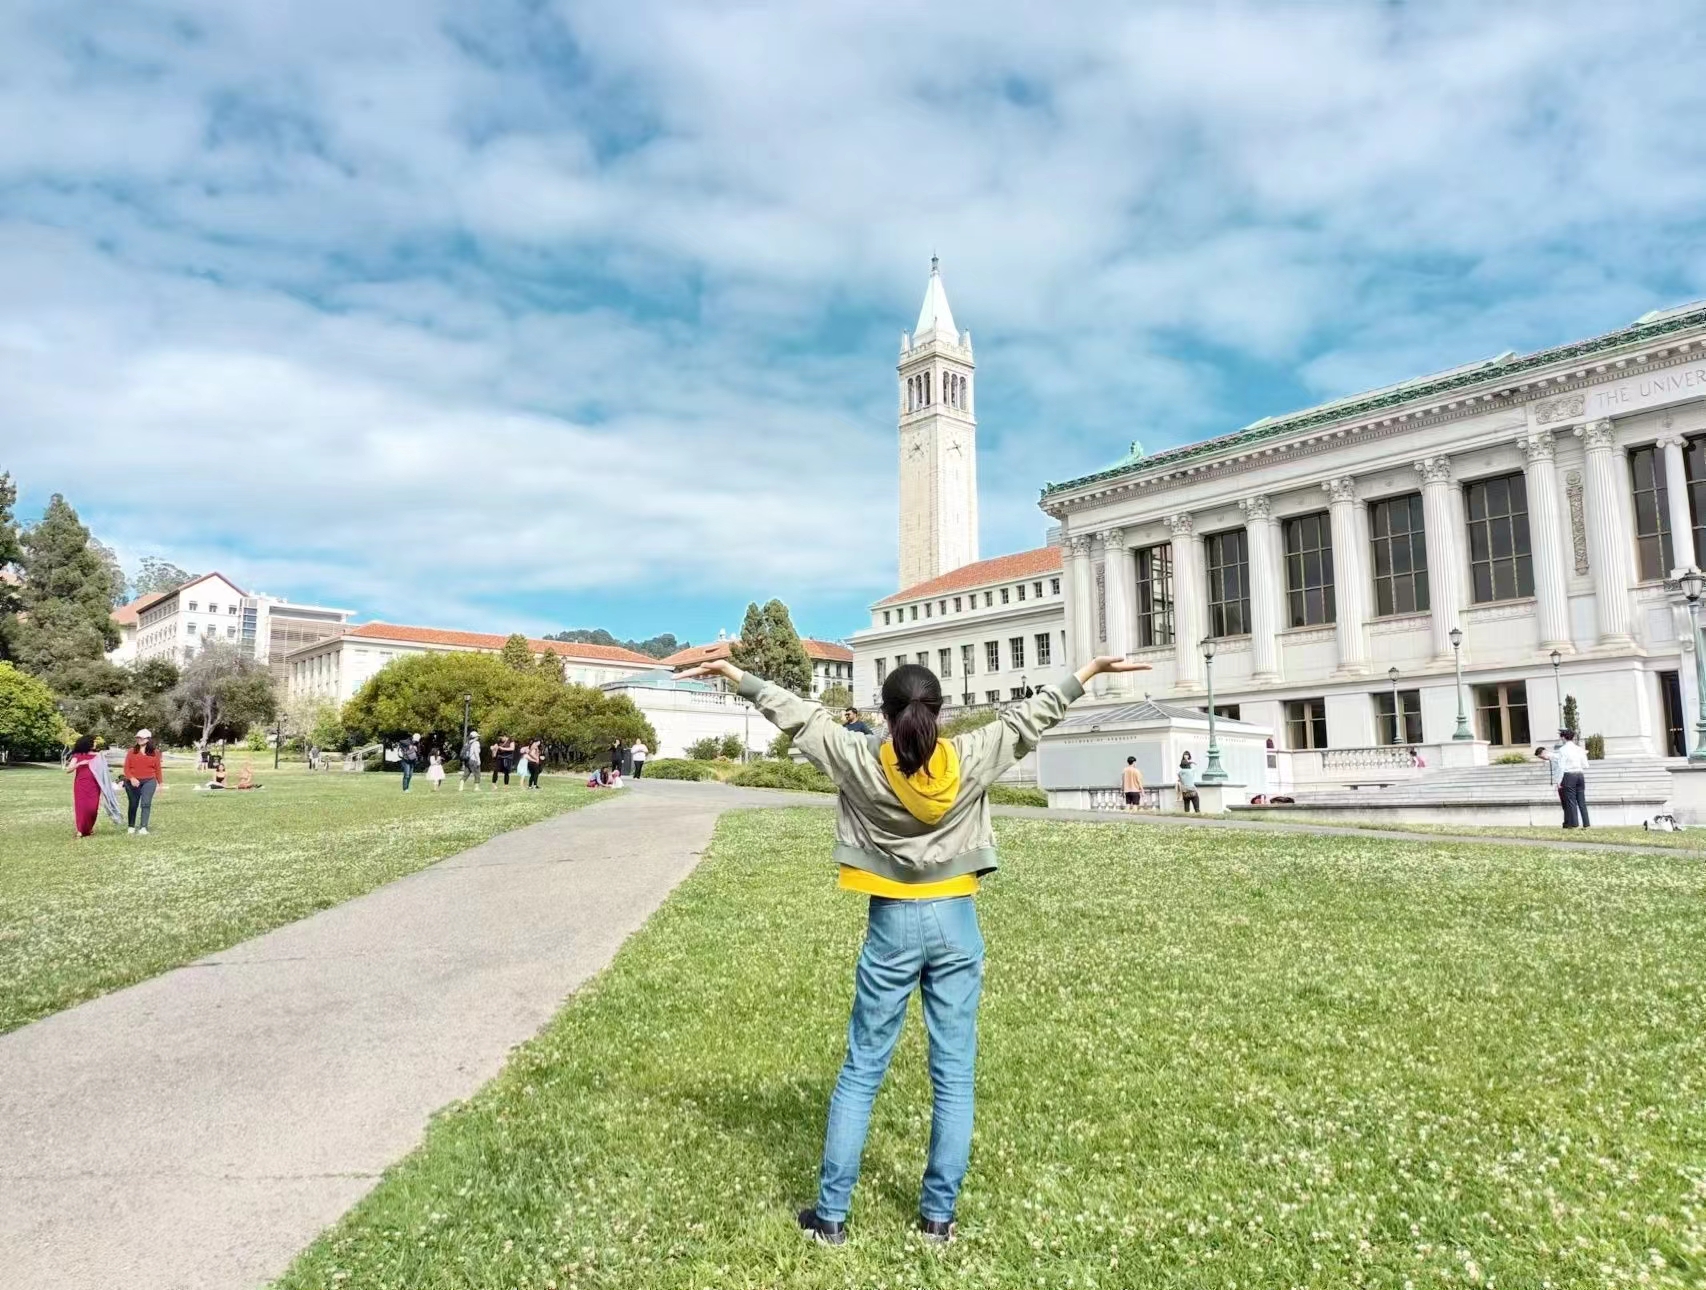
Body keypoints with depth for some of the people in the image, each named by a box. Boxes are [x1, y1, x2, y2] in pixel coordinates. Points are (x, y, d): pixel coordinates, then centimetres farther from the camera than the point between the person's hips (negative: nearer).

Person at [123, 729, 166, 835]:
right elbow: (126, 768, 1)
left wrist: (161, 782, 14)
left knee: (146, 803, -14)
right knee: (133, 805, 11)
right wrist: (131, 778, -16)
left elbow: (158, 768, 10)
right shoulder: (132, 751, 4)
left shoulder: (154, 752, 5)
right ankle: (131, 827, 26)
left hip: (149, 781, -1)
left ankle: (143, 827, -18)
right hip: (133, 782, 1)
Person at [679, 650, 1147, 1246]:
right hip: (955, 922, 1)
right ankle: (938, 1216, 18)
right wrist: (1091, 670, 12)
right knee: (954, 1075, 9)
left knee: (861, 1070, 9)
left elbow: (800, 716, -2)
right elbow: (1029, 716, 2)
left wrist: (737, 674, 7)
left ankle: (831, 1214, 17)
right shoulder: (970, 758, -7)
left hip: (892, 925, 0)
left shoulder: (861, 760, -10)